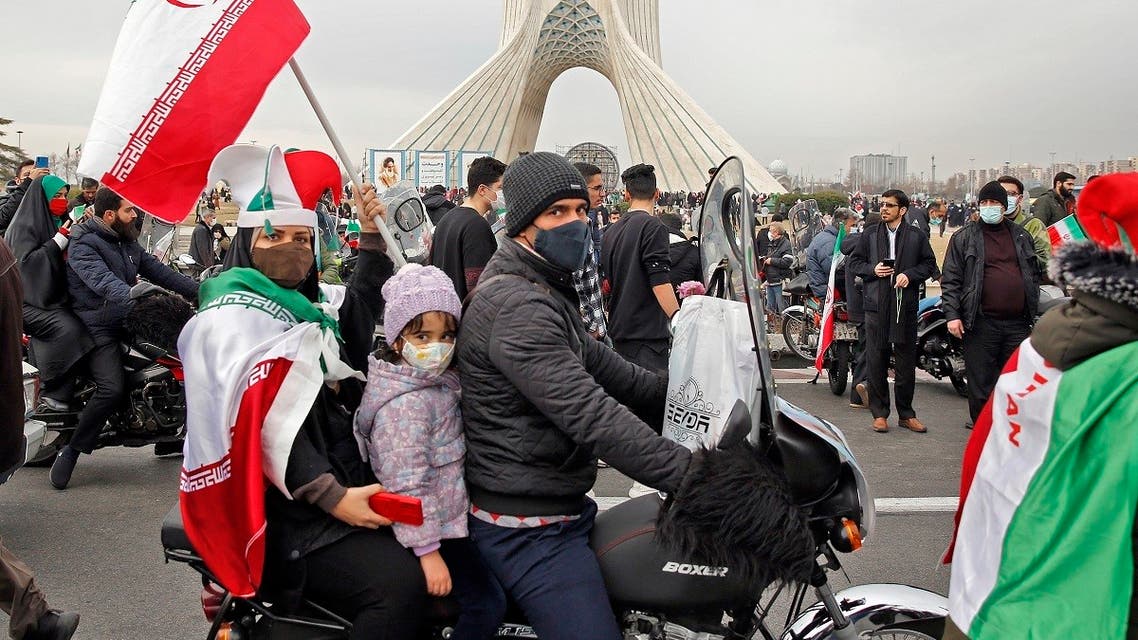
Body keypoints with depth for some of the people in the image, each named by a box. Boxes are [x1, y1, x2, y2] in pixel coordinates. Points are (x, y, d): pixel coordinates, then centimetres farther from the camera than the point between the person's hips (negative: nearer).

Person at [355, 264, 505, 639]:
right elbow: (406, 485, -27)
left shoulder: (436, 382, 5)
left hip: (447, 515, 10)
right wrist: (427, 551, -25)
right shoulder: (406, 404, -25)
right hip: (432, 527, -10)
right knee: (487, 604, -7)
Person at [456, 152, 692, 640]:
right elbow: (591, 416, -30)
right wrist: (693, 475, -30)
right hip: (528, 531, -11)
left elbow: (599, 364, 14)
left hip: (565, 505, 11)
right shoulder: (517, 307, -23)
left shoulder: (547, 290, 14)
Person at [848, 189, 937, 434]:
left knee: (906, 362, 5)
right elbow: (854, 261, 12)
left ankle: (906, 414, 16)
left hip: (905, 305, 0)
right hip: (876, 304, 1)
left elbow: (929, 264, 9)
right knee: (876, 360, 2)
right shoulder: (870, 234, 9)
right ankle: (879, 413, 12)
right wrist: (872, 270, -6)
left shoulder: (917, 236, 6)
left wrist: (910, 275, -8)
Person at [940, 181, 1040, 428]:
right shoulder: (964, 238, 3)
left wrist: (1033, 310, 14)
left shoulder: (1022, 236, 15)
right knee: (981, 388, 0)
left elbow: (1034, 274, 21)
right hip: (981, 323, -4)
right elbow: (950, 279, -1)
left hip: (1018, 324, 4)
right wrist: (952, 314, -10)